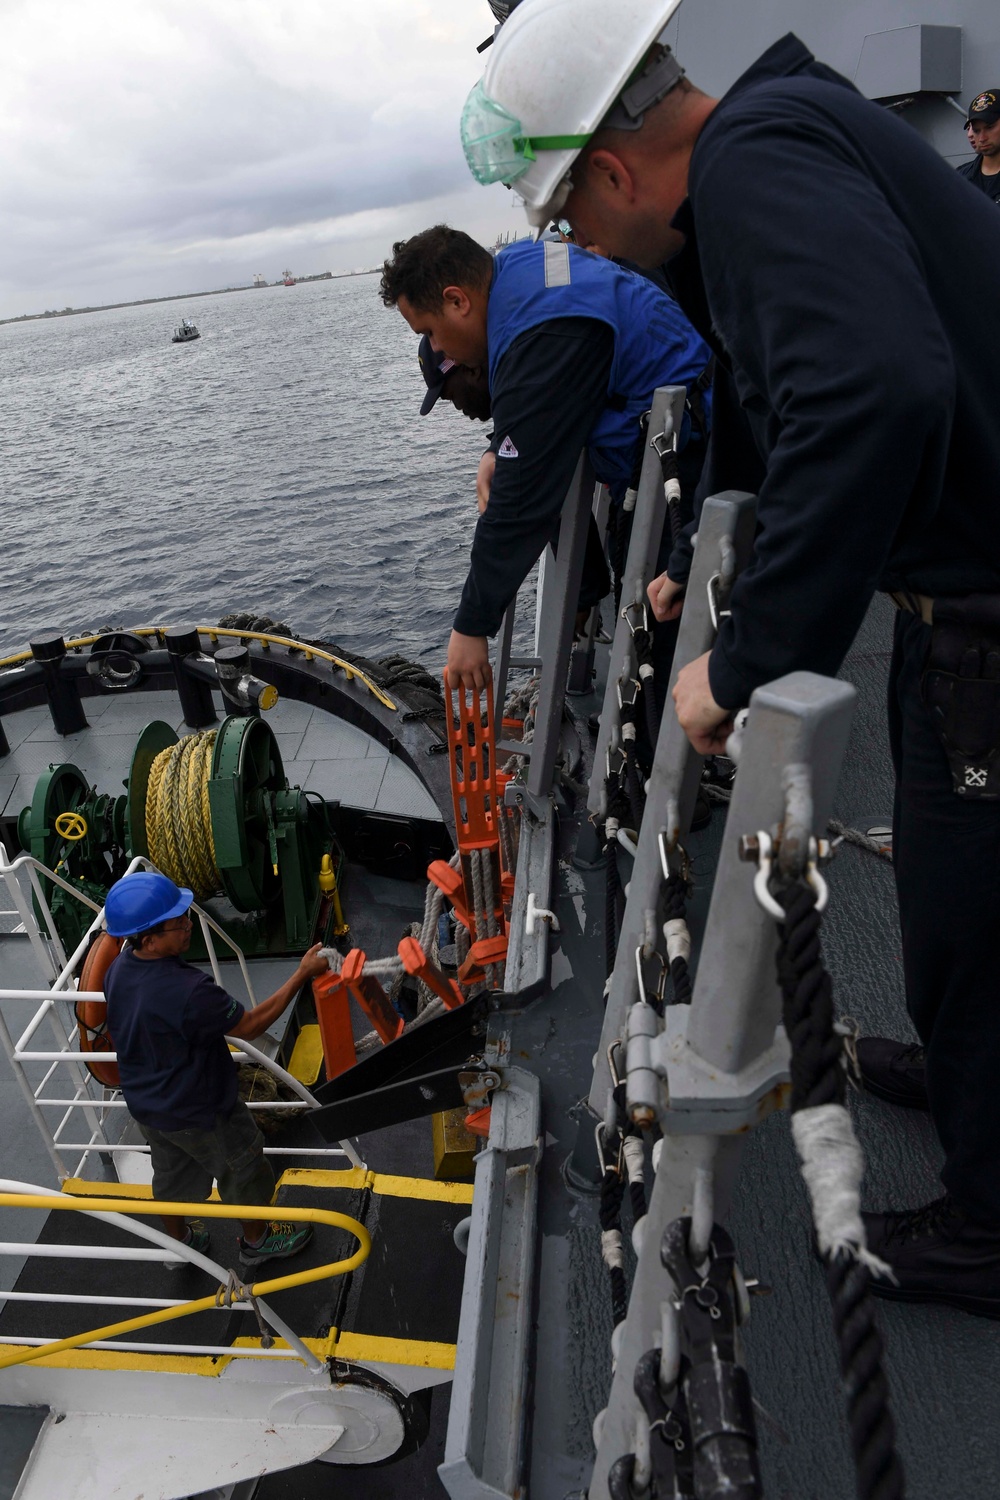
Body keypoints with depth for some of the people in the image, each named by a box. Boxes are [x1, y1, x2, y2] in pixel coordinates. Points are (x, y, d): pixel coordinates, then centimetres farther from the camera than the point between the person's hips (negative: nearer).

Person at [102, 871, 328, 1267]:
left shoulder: (118, 970, -14)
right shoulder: (187, 991, -40)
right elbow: (250, 1025, -27)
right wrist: (302, 974, -24)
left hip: (144, 1103, 7)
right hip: (197, 1112, -7)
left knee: (171, 1173, 31)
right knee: (243, 1169, 20)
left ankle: (179, 1242, 55)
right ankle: (257, 1241, 44)